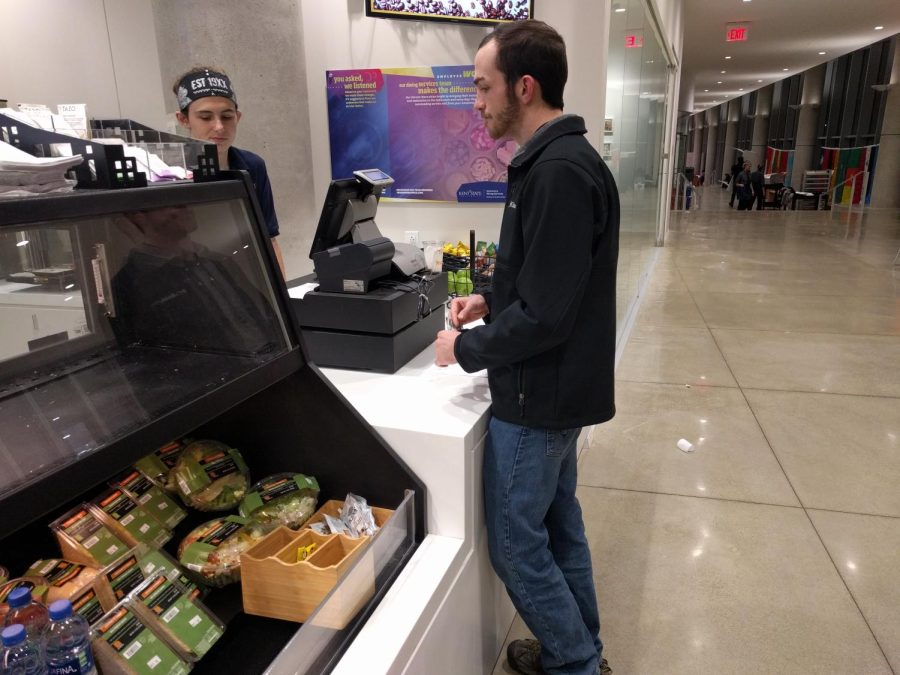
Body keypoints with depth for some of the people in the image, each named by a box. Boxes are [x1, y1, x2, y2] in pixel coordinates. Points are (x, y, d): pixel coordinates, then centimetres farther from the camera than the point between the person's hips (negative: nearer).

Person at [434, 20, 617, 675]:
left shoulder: (557, 172, -24)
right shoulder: (564, 158, 8)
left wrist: (466, 349, -13)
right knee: (559, 523, 21)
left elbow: (545, 317, -26)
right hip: (563, 386, 10)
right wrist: (492, 300, 9)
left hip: (539, 397, -10)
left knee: (516, 542, 7)